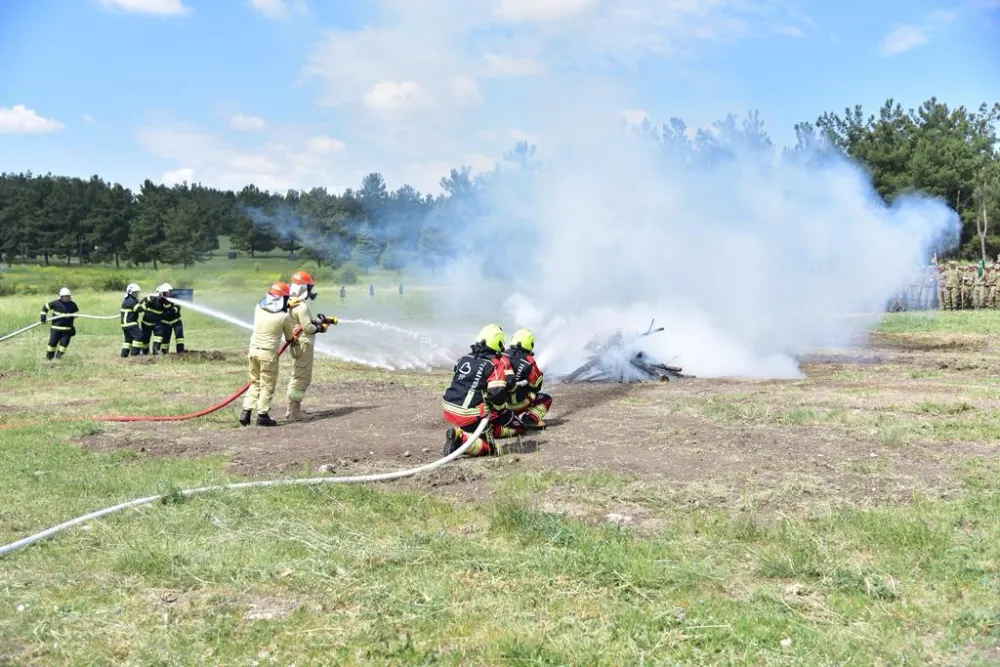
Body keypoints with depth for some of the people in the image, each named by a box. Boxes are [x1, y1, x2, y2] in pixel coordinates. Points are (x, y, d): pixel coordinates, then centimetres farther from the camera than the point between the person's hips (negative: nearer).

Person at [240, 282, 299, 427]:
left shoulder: (258, 308, 0)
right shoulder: (284, 317, -11)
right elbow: (290, 338, 4)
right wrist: (295, 342, 28)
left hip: (253, 350, 5)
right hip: (268, 353, -5)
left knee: (255, 383, 18)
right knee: (267, 385, 7)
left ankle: (246, 412, 14)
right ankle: (262, 416, 10)